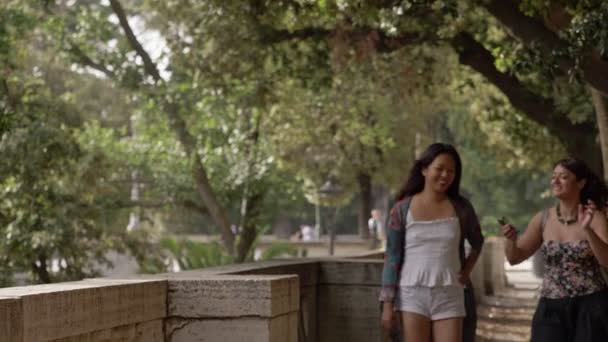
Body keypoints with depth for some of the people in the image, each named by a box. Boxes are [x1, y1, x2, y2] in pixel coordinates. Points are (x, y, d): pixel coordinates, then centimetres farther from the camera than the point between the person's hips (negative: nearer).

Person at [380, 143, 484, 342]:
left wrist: (467, 270, 9)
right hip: (412, 295, -1)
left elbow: (477, 242, 24)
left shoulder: (460, 208, 4)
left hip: (449, 296, 2)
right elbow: (392, 257, -1)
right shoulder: (402, 209, -1)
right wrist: (387, 303, -5)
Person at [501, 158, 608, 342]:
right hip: (552, 309, 3)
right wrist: (511, 239, -14)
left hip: (590, 307, -3)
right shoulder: (543, 218, 5)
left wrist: (587, 230, -30)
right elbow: (515, 258, 8)